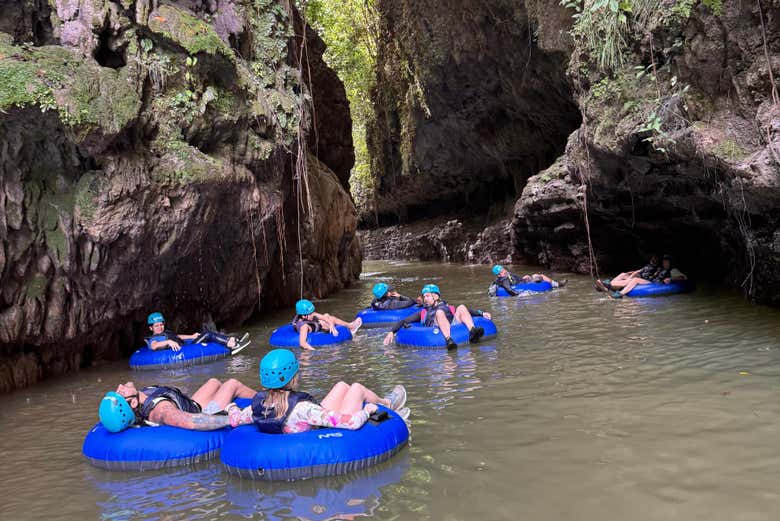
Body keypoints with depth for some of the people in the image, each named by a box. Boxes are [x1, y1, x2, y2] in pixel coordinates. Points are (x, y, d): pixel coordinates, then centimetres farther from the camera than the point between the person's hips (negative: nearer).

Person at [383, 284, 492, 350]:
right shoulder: (423, 312, 32)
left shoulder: (449, 308, 34)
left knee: (461, 307, -15)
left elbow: (467, 311, 26)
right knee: (439, 312, -28)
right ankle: (449, 340, -54)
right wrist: (392, 332, 8)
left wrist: (482, 313, 9)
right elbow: (403, 321, 24)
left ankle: (472, 332, -41)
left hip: (454, 326, 2)